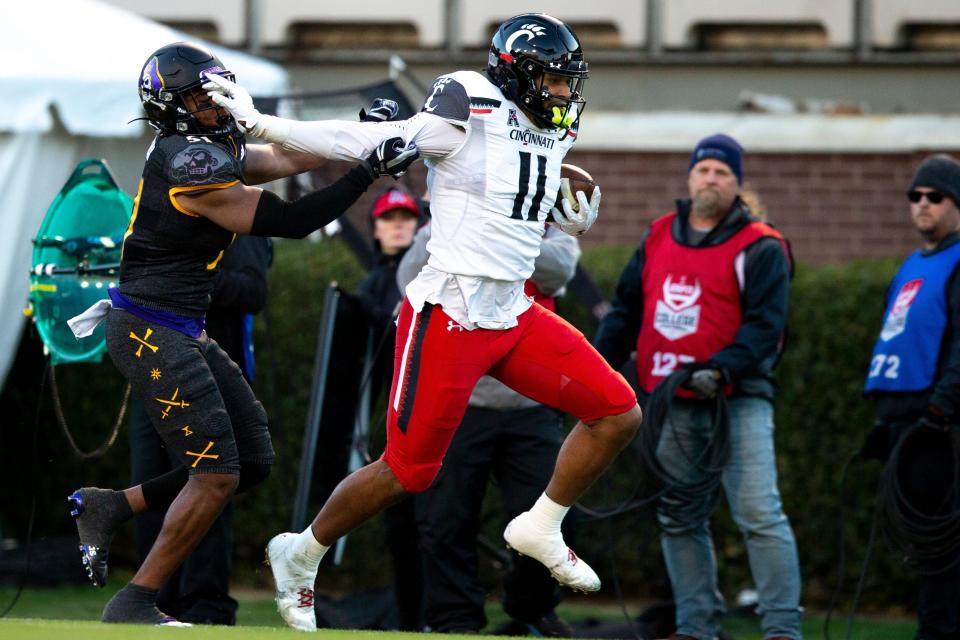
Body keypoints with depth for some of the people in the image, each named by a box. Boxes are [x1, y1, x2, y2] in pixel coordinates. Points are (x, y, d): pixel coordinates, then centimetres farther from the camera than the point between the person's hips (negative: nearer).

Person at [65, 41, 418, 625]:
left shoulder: (212, 146, 9)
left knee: (254, 460, 10)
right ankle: (134, 606, -4)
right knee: (217, 473, -11)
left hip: (183, 333, 10)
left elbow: (283, 159, 17)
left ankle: (108, 508, 17)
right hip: (151, 333, -10)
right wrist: (370, 172, -17)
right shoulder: (190, 166, -21)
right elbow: (287, 221, -18)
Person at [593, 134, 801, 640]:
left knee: (759, 513, -13)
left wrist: (720, 371, -25)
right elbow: (625, 313, 19)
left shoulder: (759, 249, -2)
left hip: (737, 400, -6)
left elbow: (765, 324, -11)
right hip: (668, 407, 6)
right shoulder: (657, 239, 15)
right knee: (678, 519, 7)